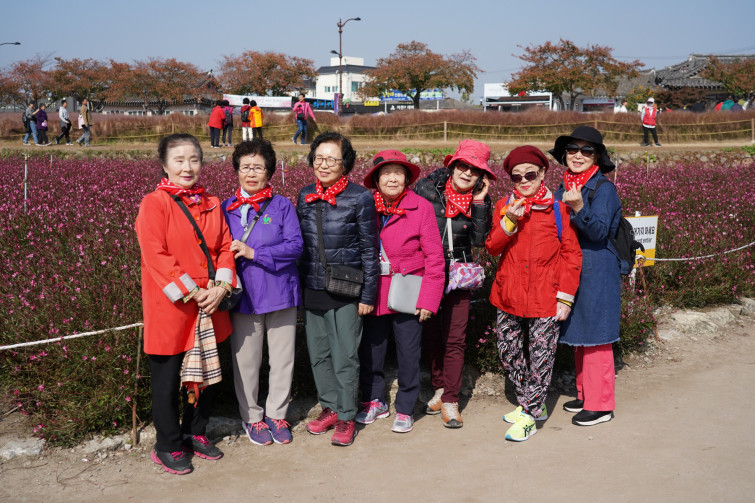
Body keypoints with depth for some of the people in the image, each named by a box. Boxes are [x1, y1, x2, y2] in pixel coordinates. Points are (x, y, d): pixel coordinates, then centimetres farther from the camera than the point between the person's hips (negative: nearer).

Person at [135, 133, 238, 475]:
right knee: (168, 380, 6)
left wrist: (222, 286, -9)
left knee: (208, 372, 16)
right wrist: (190, 292, -19)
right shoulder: (154, 204, -9)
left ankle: (196, 434, 35)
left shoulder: (211, 204, 9)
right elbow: (156, 256, -17)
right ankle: (168, 447, 23)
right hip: (169, 308, -6)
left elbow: (225, 246, 7)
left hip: (209, 306, 6)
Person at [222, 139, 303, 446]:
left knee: (282, 358, 9)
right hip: (243, 294, 1)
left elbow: (295, 245, -11)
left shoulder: (282, 206, 0)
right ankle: (252, 418, 27)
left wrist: (254, 253, -18)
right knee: (245, 361, 8)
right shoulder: (226, 208, 6)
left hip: (280, 293, -1)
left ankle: (277, 414, 27)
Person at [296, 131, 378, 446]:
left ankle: (346, 417, 16)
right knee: (318, 354, 13)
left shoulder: (360, 198, -8)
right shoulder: (305, 196, 6)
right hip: (311, 289, 5)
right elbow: (299, 243, 14)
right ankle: (330, 407, 30)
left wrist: (368, 294, -7)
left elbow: (369, 249, -5)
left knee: (344, 356, 1)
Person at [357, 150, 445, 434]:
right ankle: (374, 402, 33)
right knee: (369, 351, 13)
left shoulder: (421, 207, -7)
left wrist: (429, 299, -11)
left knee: (408, 354, 6)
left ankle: (405, 408, 24)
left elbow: (434, 256, -6)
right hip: (372, 295, 3)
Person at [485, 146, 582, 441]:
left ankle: (530, 415, 13)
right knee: (509, 353, 13)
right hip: (509, 295, 4)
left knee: (540, 358, 0)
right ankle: (528, 403, 32)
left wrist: (565, 297, -6)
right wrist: (509, 222, -16)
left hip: (545, 299, -4)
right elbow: (491, 248, 0)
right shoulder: (504, 206, 7)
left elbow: (572, 255, -1)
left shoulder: (558, 209, -2)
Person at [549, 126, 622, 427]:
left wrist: (579, 208, -36)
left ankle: (600, 405, 7)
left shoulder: (603, 188, -11)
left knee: (594, 337, -3)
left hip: (596, 274, -8)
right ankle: (585, 394, 29)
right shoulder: (563, 188, 10)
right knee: (577, 335, 15)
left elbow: (599, 231, -22)